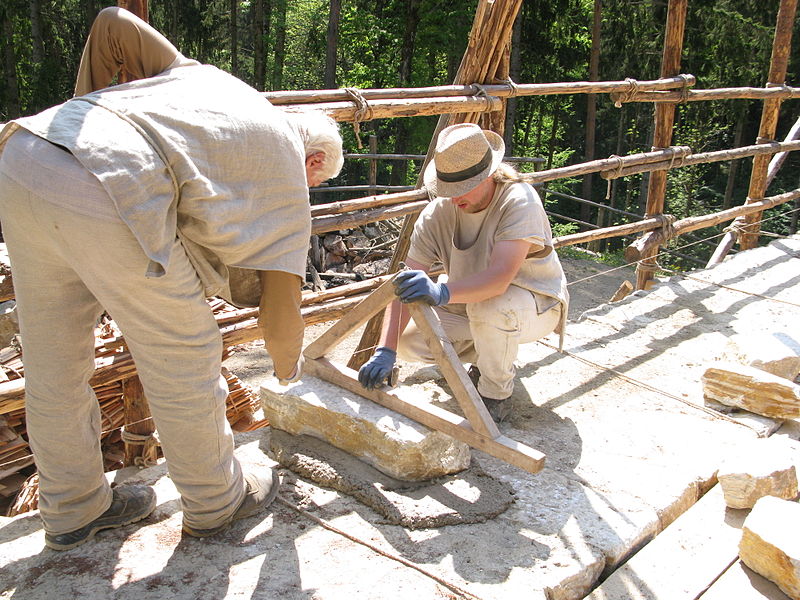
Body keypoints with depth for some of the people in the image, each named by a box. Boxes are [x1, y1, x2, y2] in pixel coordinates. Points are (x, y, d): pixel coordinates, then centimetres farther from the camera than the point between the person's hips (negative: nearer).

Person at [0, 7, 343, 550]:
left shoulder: (196, 74, 31)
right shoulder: (289, 177, 15)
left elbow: (112, 21, 22)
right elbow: (280, 316, 14)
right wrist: (289, 367, 34)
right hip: (104, 194, -7)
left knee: (52, 358, 20)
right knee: (182, 355, 13)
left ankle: (73, 508, 41)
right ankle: (216, 501, 34)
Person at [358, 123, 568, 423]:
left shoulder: (519, 201, -29)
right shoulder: (436, 214, -16)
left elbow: (500, 277, -43)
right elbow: (405, 286, -21)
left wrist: (441, 292, -61)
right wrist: (385, 351, -33)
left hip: (536, 304, -5)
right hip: (470, 305, 5)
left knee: (489, 306, -39)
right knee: (409, 342, -14)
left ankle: (497, 397, -11)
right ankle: (488, 359, 14)